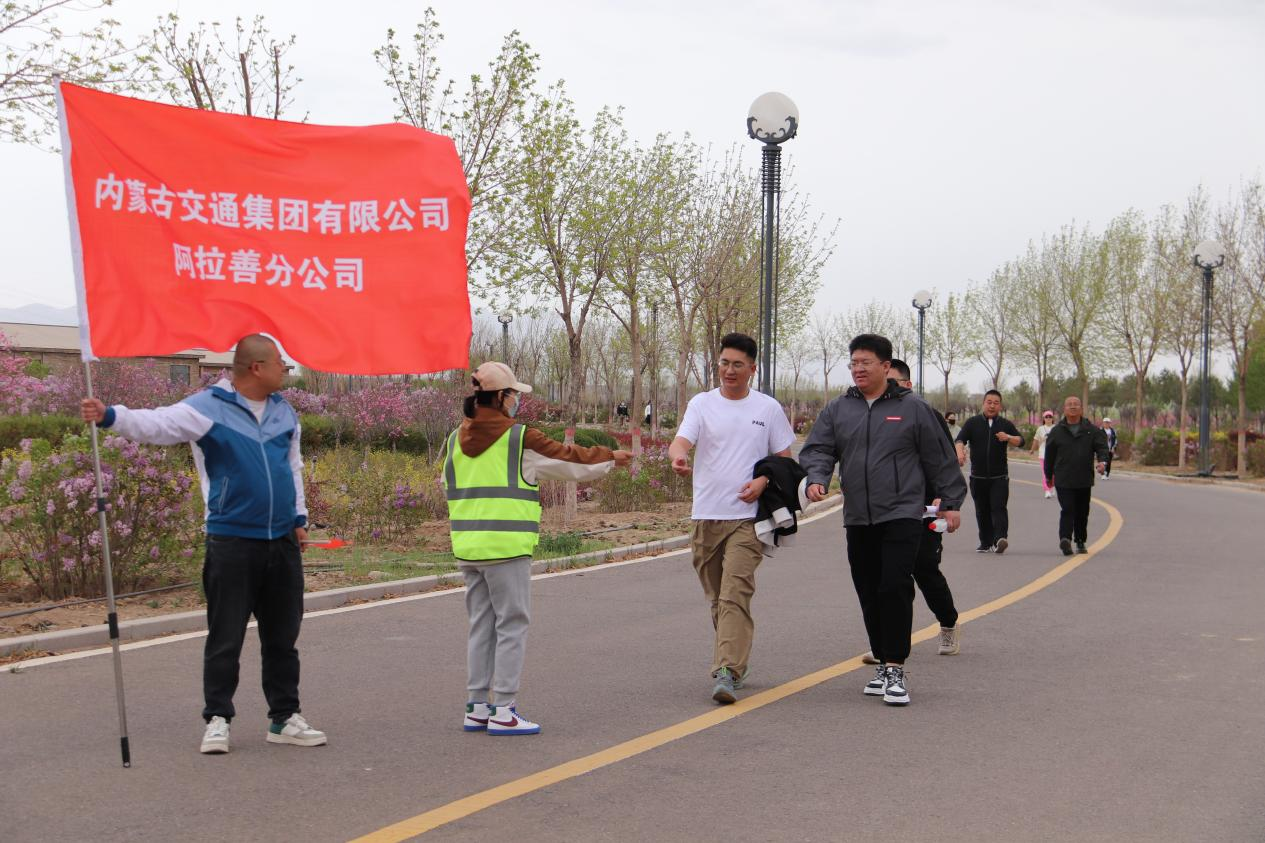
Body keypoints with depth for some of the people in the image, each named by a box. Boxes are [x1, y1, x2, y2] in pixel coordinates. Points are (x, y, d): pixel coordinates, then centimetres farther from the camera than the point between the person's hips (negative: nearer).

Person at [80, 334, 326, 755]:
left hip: (283, 542, 6)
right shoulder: (208, 408, -8)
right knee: (225, 638, 0)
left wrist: (299, 518, 18)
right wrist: (109, 416, -37)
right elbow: (156, 424, -21)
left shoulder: (284, 411, 12)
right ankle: (217, 719, 11)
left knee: (282, 637, 11)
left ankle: (285, 718, 20)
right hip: (232, 542, -5)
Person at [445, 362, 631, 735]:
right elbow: (569, 459, 0)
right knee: (512, 624, 1)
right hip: (505, 548, -7)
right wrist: (611, 457, 16)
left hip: (467, 548, 7)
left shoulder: (455, 441, 9)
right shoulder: (520, 439, -9)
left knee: (481, 625, 14)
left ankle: (477, 707, 17)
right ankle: (503, 711, 1)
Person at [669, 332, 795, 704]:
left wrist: (763, 481, -11)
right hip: (705, 516, 3)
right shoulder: (701, 404, 5)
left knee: (735, 596, -16)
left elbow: (784, 458, 10)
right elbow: (682, 440, -11)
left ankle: (727, 673, -20)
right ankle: (739, 661, 31)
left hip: (747, 517, -3)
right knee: (717, 599, 14)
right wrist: (678, 457, -35)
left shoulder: (768, 408, 5)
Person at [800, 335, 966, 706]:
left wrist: (951, 502, 8)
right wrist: (816, 478, -16)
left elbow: (940, 459, 7)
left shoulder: (912, 408, 2)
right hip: (857, 520, 4)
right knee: (869, 595, 8)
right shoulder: (836, 410, 10)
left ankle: (895, 668, -10)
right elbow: (817, 450, 4)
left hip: (902, 516, -4)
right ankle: (884, 663, 20)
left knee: (895, 588, -14)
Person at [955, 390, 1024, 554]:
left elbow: (1020, 441, -1)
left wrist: (1008, 437, -22)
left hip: (999, 477, -1)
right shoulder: (972, 423, 6)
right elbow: (961, 439, -6)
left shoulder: (1006, 424, 8)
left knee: (998, 508, -15)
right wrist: (960, 452, -28)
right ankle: (986, 543, 16)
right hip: (978, 477, 1)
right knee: (982, 511, 7)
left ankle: (1000, 539, -27)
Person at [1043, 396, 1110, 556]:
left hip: (1084, 480, 2)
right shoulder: (1057, 432, 5)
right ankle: (1065, 539, -27)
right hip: (1063, 481, -2)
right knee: (1067, 510, -16)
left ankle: (1080, 542, 24)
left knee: (1082, 512, 11)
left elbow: (1101, 446, -1)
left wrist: (1102, 460, -22)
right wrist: (1048, 475, 15)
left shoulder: (1092, 430, 7)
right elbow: (1050, 455, 12)